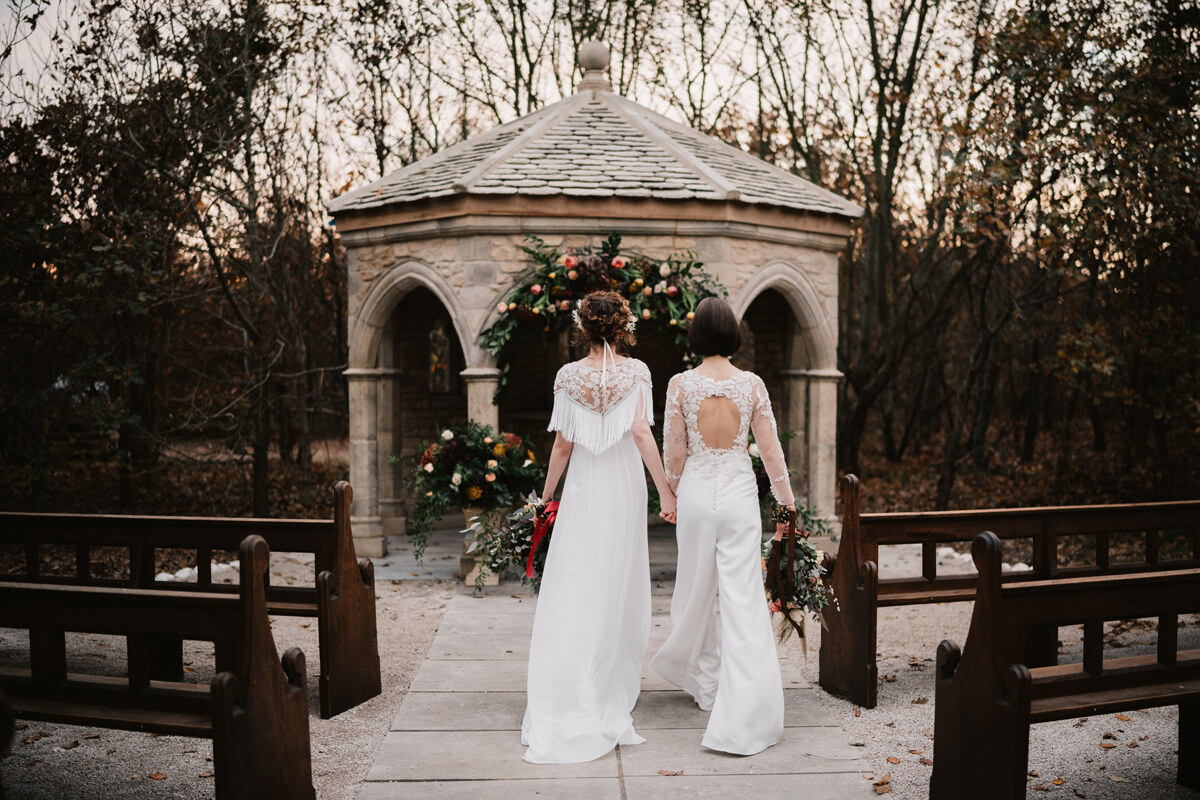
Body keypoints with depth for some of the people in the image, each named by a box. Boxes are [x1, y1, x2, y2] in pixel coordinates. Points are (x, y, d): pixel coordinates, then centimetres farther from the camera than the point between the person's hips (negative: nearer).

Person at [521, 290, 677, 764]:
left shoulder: (568, 376, -1)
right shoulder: (636, 371, -4)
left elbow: (563, 444, 0)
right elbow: (641, 433, -13)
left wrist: (546, 495, 10)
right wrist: (665, 491, -10)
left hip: (582, 489, 0)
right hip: (624, 488, 0)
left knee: (573, 587, 3)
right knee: (619, 587, 11)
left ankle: (564, 699, 2)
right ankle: (615, 684, 23)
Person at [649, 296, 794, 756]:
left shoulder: (680, 384, -6)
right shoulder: (752, 384, -4)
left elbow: (674, 451, -2)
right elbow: (769, 448, 0)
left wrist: (673, 493, 15)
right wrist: (786, 497, 14)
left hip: (696, 493, 1)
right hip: (739, 494, 0)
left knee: (696, 591, 19)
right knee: (743, 598, 0)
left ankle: (702, 681, 41)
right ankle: (742, 719, -2)